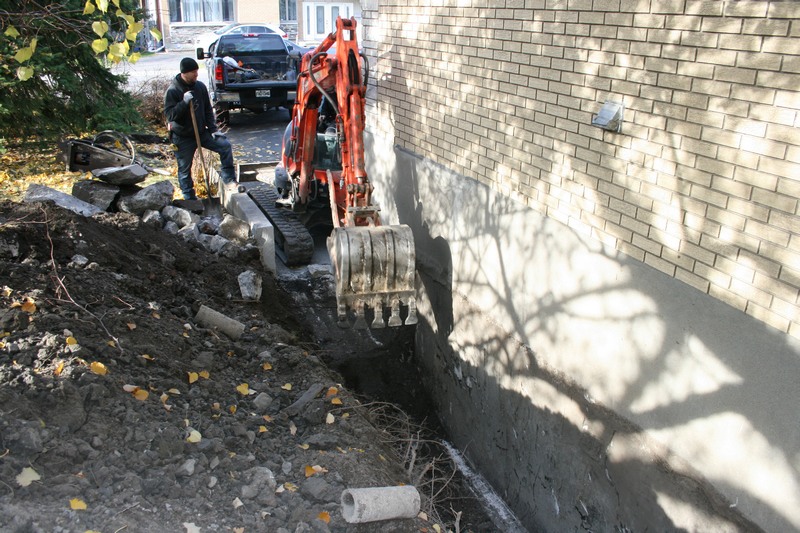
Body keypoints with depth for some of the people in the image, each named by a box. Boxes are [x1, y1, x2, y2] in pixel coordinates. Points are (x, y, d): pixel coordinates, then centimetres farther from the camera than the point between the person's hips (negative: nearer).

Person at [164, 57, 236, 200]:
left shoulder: (200, 86, 0)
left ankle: (228, 179, -3)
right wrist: (184, 102, -32)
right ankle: (190, 198, 19)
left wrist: (213, 129, -1)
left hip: (201, 132, 4)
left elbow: (208, 110, 8)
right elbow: (169, 115, -20)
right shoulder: (172, 91, -14)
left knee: (225, 146, -13)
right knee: (184, 169, 5)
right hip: (183, 137, -4)